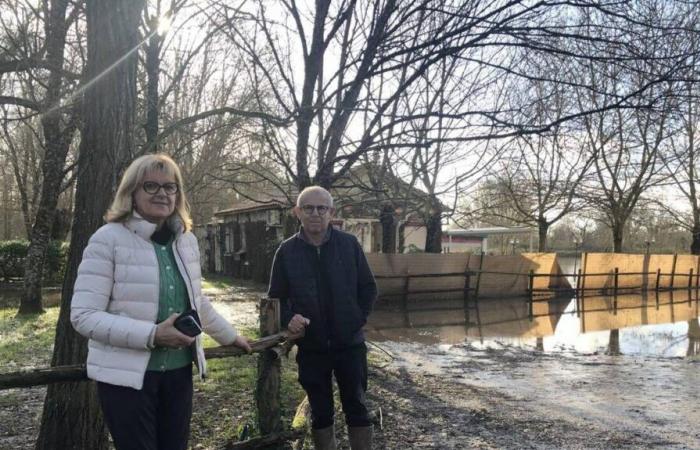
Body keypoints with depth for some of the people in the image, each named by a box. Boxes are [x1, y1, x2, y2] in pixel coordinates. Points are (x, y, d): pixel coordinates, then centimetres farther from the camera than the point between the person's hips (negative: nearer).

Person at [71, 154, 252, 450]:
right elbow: (84, 316, -17)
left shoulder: (187, 240, 6)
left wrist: (229, 336, 26)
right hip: (127, 375, -5)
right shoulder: (109, 239, -12)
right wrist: (152, 335, -25)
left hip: (178, 371, 6)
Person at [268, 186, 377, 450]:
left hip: (350, 343, 0)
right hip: (310, 348, 1)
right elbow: (276, 297, 3)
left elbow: (368, 287, 4)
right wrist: (289, 320, -15)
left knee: (356, 407, 11)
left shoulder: (349, 244, -4)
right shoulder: (287, 251, -3)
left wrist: (358, 319, -6)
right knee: (320, 412, 14)